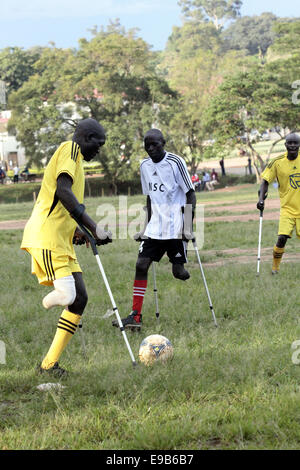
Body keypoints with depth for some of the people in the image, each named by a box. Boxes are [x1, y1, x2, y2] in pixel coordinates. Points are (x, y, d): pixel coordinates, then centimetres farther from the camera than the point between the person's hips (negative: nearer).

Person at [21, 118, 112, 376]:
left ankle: (49, 364, 9)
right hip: (46, 237, -10)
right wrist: (94, 228, -23)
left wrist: (76, 230, 24)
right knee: (66, 296, -22)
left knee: (79, 298, 5)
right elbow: (62, 190, -21)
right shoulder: (70, 149, -4)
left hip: (62, 243, 10)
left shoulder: (74, 157, 26)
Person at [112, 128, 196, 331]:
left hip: (175, 227, -5)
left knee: (179, 270, -9)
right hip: (155, 227, 5)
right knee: (141, 264, -5)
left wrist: (188, 227, -14)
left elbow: (190, 195, -7)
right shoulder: (145, 166, 11)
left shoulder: (176, 162, -8)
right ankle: (135, 316, -4)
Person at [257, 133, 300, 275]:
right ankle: (275, 267, 5)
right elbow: (265, 181, 0)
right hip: (287, 208, -1)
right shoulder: (278, 162, -5)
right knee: (282, 239, -14)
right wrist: (261, 198, -14)